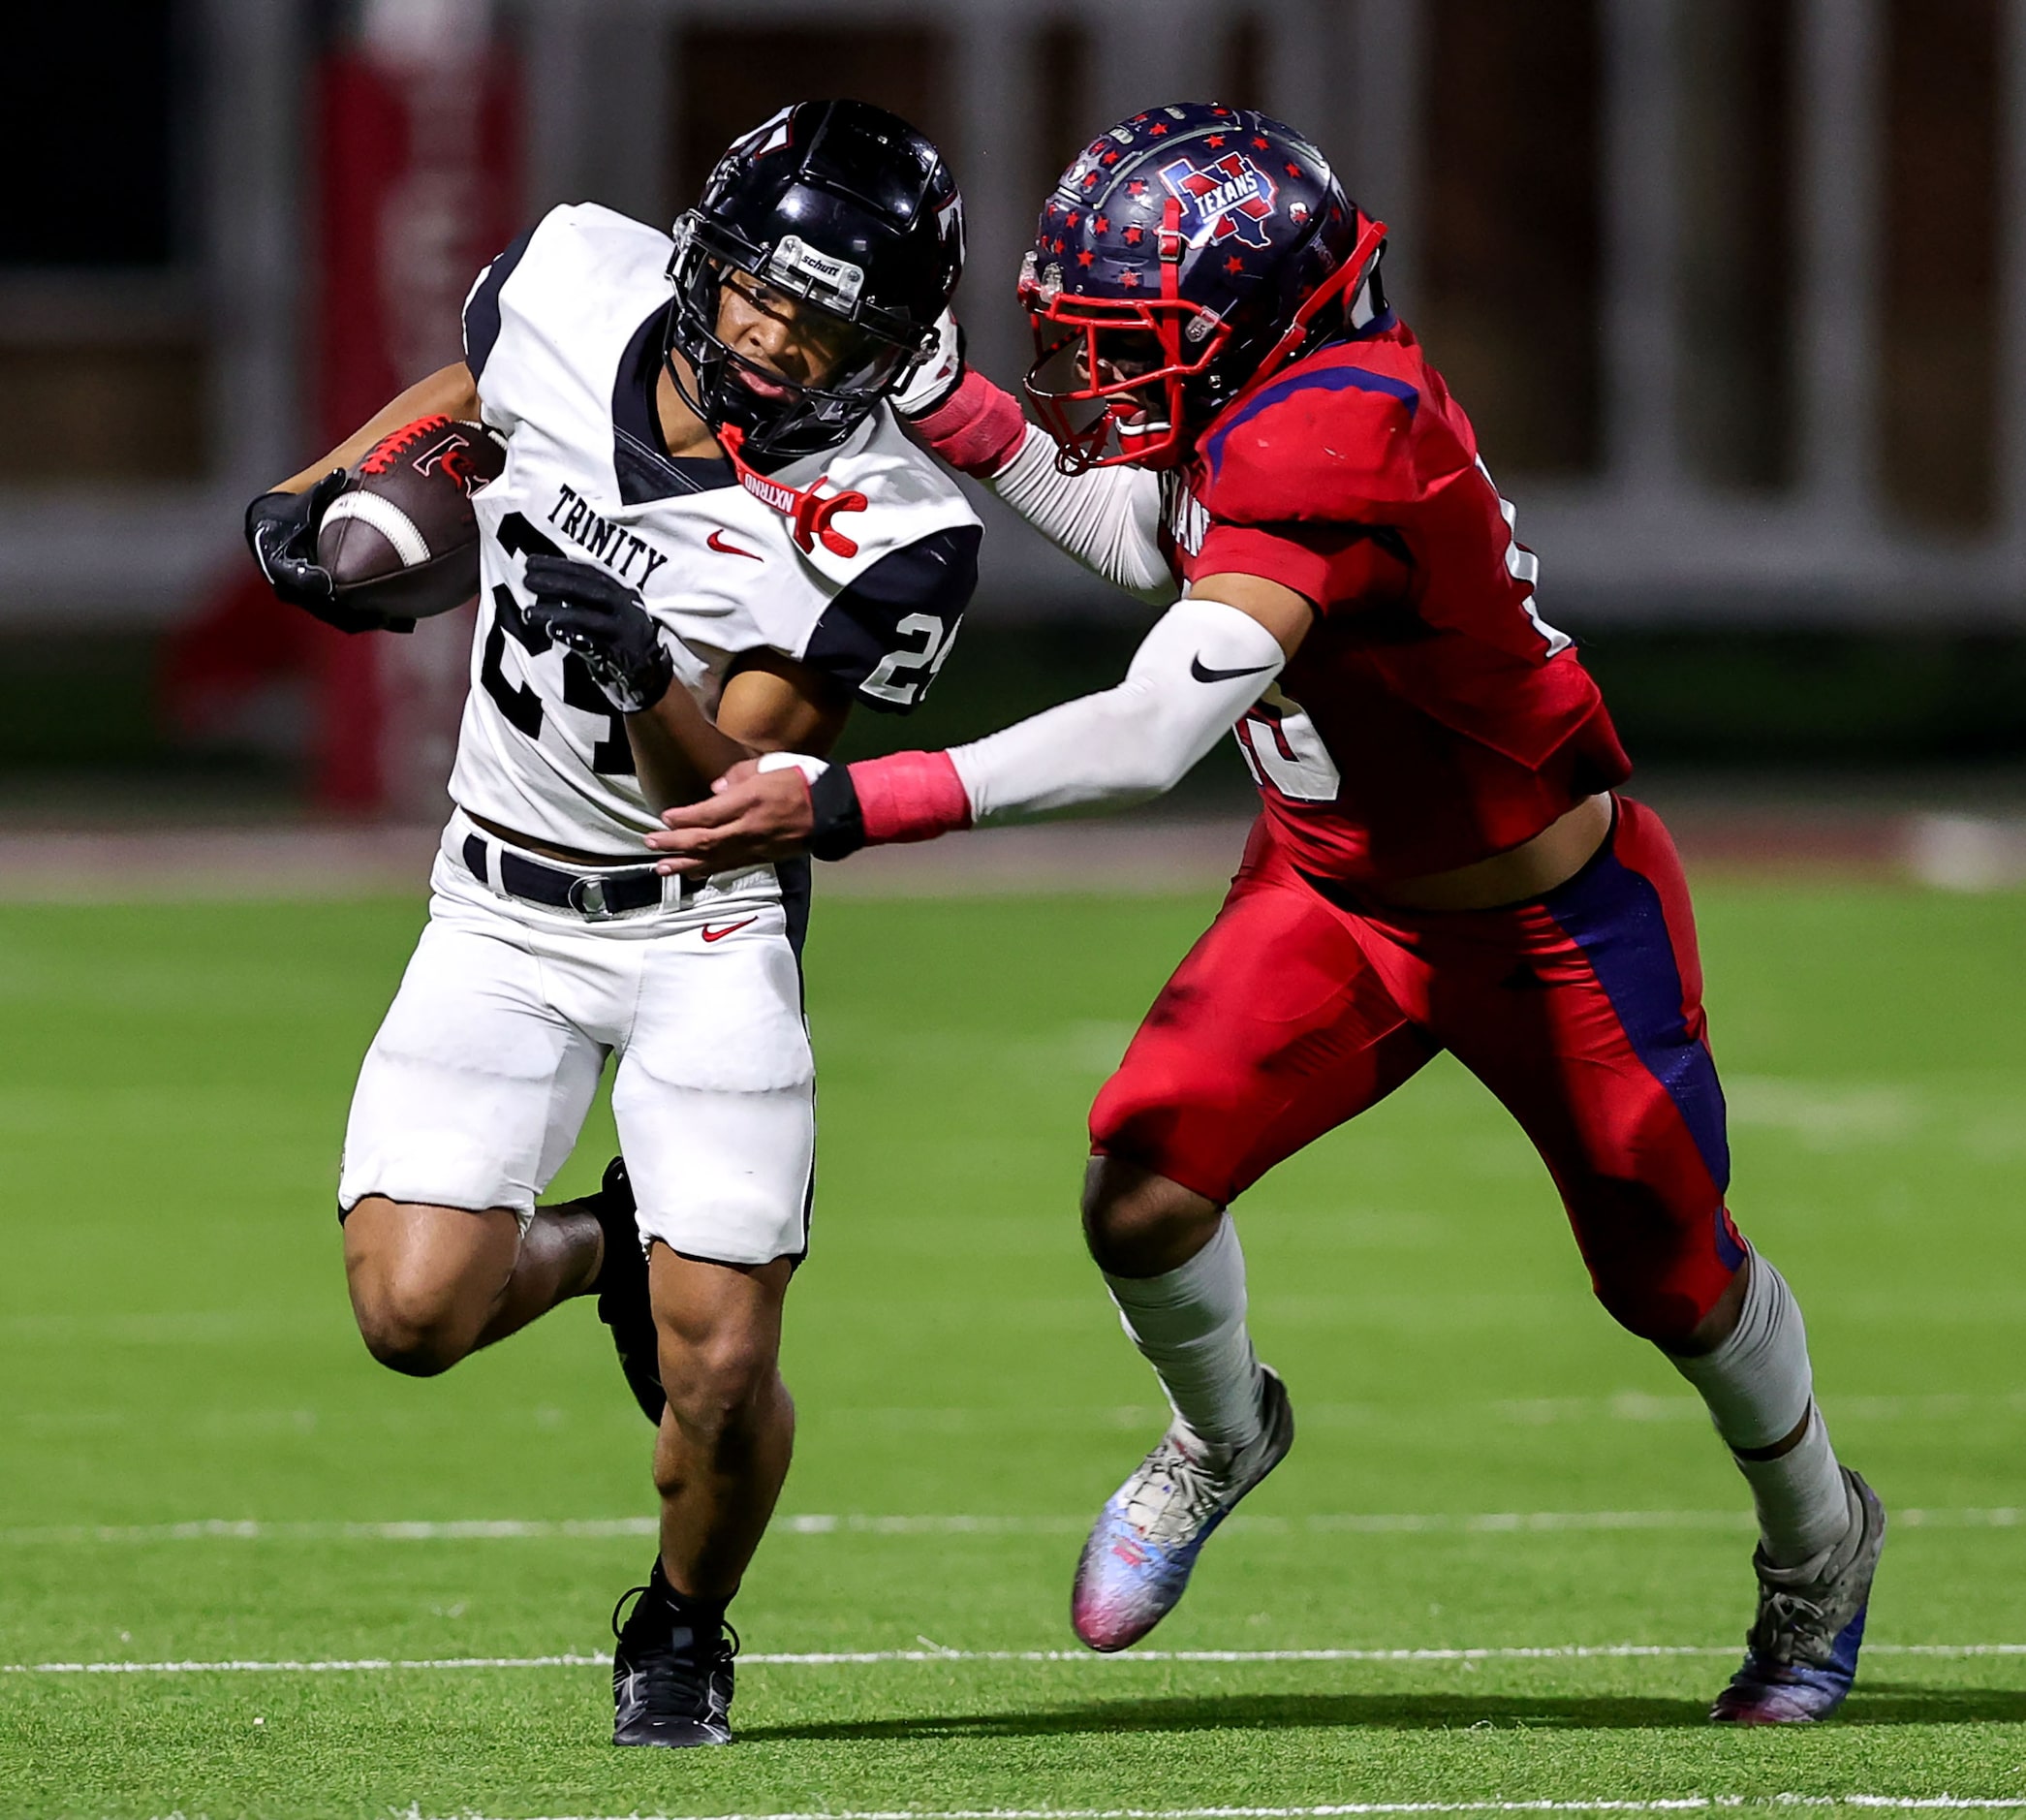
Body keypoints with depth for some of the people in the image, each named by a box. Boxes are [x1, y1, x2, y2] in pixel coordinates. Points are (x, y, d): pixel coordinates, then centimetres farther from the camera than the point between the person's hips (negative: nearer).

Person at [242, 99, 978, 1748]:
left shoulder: (884, 538, -21)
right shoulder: (579, 285, -9)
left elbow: (731, 792, -22)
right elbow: (472, 386, 16)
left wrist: (644, 681, -40)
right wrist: (330, 494, 5)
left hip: (705, 929, -3)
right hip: (501, 913, 3)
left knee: (718, 1366, -12)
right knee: (416, 1310, -11)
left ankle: (683, 1630, 21)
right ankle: (607, 1245, 24)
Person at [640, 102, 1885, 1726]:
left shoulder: (1337, 444, -38)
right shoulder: (1262, 390, -14)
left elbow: (1151, 735, -46)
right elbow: (1161, 542, 10)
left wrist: (847, 806, -49)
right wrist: (949, 407, -2)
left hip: (1558, 921, -6)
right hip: (1336, 896, 6)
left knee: (1671, 1277, 14)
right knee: (1144, 1192, -12)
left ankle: (1818, 1542, 43)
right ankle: (1220, 1438, 20)